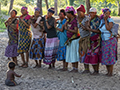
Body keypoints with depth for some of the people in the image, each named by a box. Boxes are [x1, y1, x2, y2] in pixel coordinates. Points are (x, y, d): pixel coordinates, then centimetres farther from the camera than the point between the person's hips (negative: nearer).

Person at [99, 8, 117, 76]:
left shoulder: (110, 20, -11)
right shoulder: (102, 20, 6)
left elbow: (108, 28, -25)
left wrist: (105, 20, -19)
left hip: (111, 40, -6)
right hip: (104, 41, 6)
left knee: (110, 56, -4)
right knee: (105, 57, 7)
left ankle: (111, 72, 4)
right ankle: (108, 72, 17)